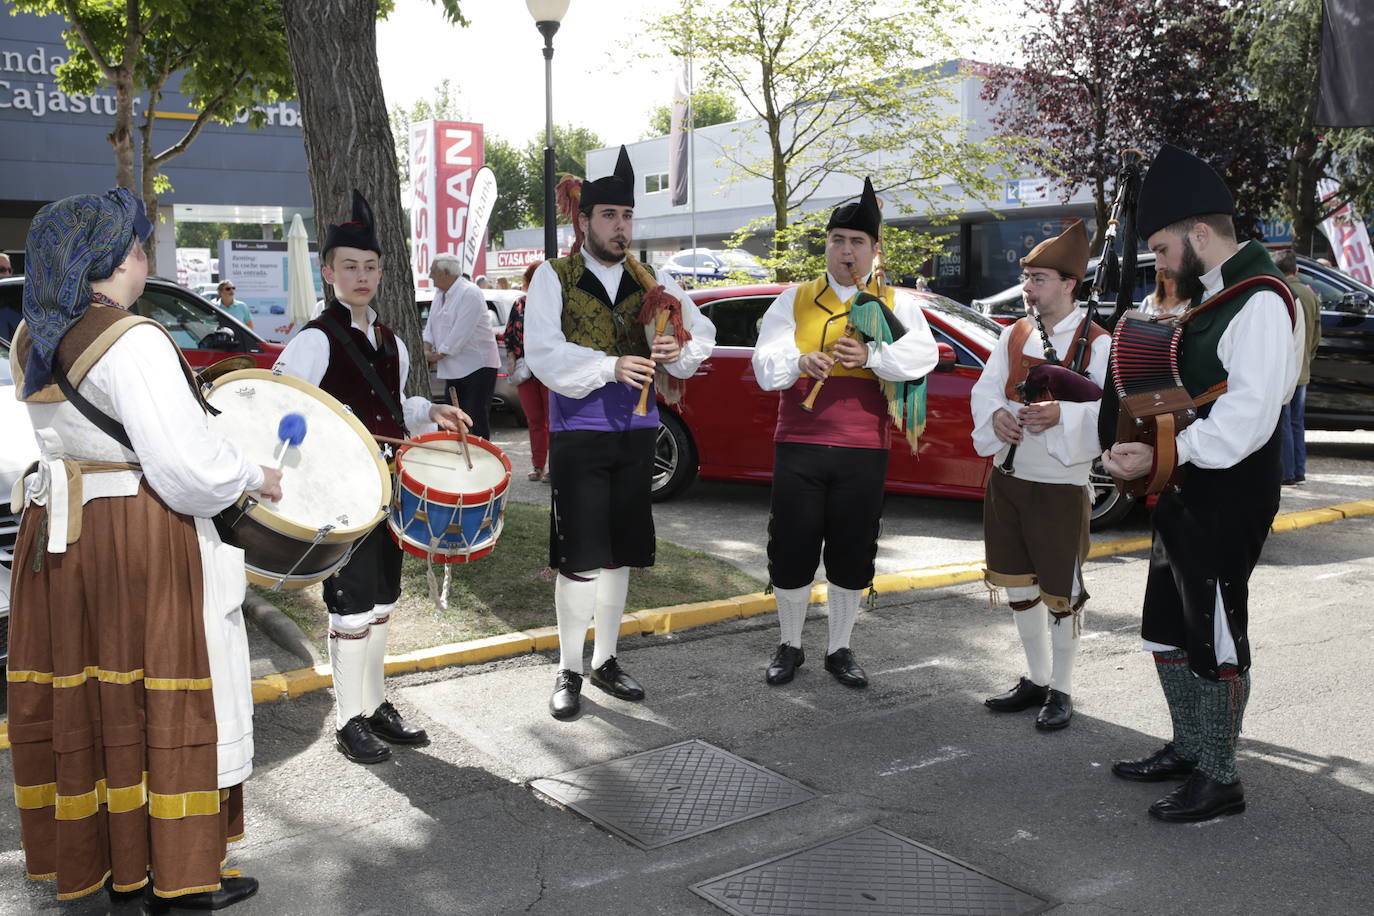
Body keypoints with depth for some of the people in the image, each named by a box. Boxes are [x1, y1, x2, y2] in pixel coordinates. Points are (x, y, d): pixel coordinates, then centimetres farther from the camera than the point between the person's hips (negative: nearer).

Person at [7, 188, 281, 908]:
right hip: (141, 540, -8)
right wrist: (253, 478, -6)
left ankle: (88, 856, 31)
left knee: (77, 694, 16)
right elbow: (187, 465, -24)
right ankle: (174, 877, 16)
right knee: (159, 699, 4)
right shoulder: (133, 342, -20)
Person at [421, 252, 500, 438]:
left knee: (477, 418, -10)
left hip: (477, 365, -9)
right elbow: (431, 324, 14)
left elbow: (460, 333, -21)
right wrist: (427, 349, -3)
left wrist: (438, 355, -15)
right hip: (453, 367, 9)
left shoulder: (470, 293, -17)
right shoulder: (439, 294, 12)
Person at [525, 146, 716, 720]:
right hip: (579, 435, -4)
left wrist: (679, 350, -20)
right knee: (580, 560, -4)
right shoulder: (553, 277, -4)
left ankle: (605, 661, 27)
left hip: (635, 434, 5)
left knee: (621, 554, 12)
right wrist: (611, 366, -28)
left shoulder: (650, 280, 9)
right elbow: (543, 355, -14)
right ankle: (568, 672, 12)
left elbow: (702, 333, 4)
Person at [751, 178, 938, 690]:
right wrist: (801, 362, -24)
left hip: (863, 452, 0)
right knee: (792, 551, 5)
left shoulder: (895, 305, 8)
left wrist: (870, 355, -24)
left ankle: (840, 650, 25)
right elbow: (765, 361, -2)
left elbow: (923, 355, -8)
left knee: (852, 556, 8)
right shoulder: (795, 300, 8)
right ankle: (789, 647, 23)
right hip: (799, 445, 0)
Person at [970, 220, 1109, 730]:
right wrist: (995, 415, -14)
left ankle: (1061, 690, 19)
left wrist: (1062, 412, -32)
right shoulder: (1014, 336, 11)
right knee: (1018, 585, 15)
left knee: (1060, 592, 3)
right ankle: (1036, 679, 30)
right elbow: (985, 388, 8)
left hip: (1060, 483, -6)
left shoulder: (1097, 343, -8)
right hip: (1007, 478, 6)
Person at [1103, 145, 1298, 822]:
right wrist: (1141, 446, 4)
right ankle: (1187, 750, 33)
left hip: (1228, 499, -10)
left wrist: (1161, 457, -23)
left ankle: (1219, 779, 14)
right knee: (1168, 630, 18)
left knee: (1215, 638, 1)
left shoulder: (1259, 301, -17)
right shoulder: (1210, 296, 14)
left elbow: (1249, 415, -24)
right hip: (1185, 493, 10)